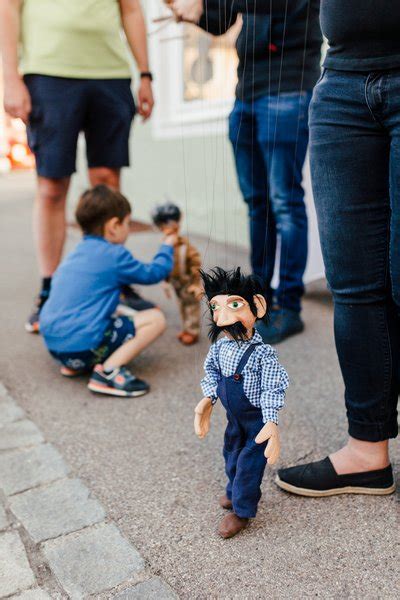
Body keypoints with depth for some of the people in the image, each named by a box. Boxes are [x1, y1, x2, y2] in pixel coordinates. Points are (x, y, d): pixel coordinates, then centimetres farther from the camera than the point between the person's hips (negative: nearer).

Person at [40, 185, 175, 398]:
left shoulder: (77, 252, 17)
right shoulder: (114, 256, -7)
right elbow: (153, 273, 4)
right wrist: (167, 247, 24)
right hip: (82, 344, -9)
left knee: (116, 315, 33)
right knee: (155, 319, -3)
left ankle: (74, 364, 14)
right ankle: (108, 371, -12)